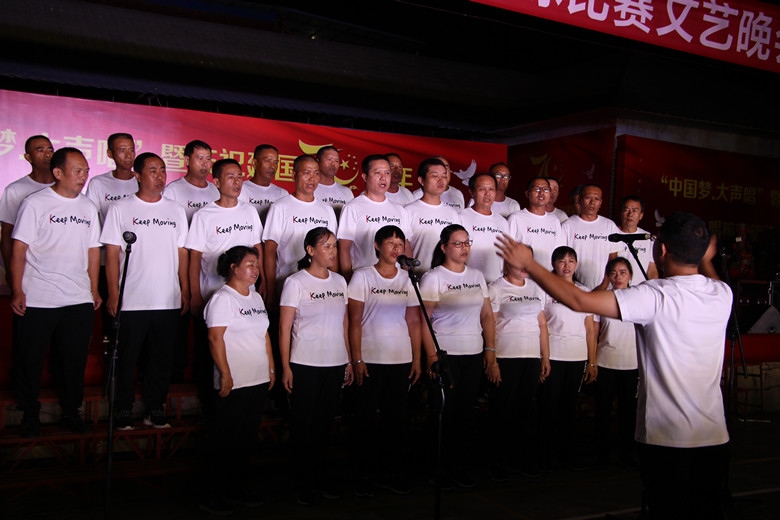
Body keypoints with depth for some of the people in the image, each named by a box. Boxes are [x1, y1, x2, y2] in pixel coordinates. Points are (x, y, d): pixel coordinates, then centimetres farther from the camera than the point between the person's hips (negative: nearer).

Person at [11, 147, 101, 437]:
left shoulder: (88, 207, 10)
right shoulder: (35, 203, -4)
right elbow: (19, 248, -6)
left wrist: (94, 290, 10)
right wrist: (17, 291, -11)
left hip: (79, 301, 4)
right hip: (37, 300, -4)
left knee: (74, 359, 9)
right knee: (31, 360, 7)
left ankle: (71, 411, 23)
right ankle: (30, 414, 22)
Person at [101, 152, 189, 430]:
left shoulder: (176, 211, 11)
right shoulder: (120, 209, 1)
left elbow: (182, 253, 12)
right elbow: (112, 253, -2)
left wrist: (185, 291, 7)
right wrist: (113, 293, -8)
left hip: (168, 301, 3)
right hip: (131, 301, -3)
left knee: (162, 359, 9)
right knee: (126, 358, 4)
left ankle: (155, 409, 21)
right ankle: (123, 412, 17)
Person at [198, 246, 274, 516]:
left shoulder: (256, 297, 15)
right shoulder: (222, 298, -10)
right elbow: (215, 338, -15)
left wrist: (271, 367, 15)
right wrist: (225, 375, -18)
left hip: (259, 381, 8)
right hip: (234, 382, -8)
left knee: (248, 438, 14)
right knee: (224, 440, 1)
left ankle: (239, 487, 25)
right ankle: (212, 494, 12)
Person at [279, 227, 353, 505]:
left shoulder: (339, 281, 9)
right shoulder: (296, 282, -6)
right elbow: (284, 328, -7)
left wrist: (349, 360, 11)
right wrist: (285, 367, -11)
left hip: (335, 364, 5)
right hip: (305, 365, -4)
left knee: (325, 422, 12)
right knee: (304, 424, 5)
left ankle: (320, 476, 25)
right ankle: (304, 481, 18)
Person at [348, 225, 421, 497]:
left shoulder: (408, 280, 9)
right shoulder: (362, 277, -1)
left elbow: (414, 322, 10)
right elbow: (355, 321, -4)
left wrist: (417, 359, 4)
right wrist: (357, 359, -9)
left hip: (401, 361, 3)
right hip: (370, 360, -3)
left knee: (395, 418, 9)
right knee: (367, 418, 4)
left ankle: (390, 471, 22)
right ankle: (366, 474, 16)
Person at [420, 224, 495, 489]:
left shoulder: (477, 276, 12)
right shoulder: (433, 278, -5)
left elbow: (487, 315, 14)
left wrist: (490, 348, 6)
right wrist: (431, 355, -15)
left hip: (474, 356, 5)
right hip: (445, 355, -5)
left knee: (466, 410, 9)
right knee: (445, 412, 1)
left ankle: (459, 464, 20)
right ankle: (441, 469, 14)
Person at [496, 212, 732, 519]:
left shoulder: (656, 296, -19)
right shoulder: (723, 294, 0)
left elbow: (578, 301, -21)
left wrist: (528, 263, -12)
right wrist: (705, 260, 48)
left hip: (667, 439, -6)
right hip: (714, 436, 6)